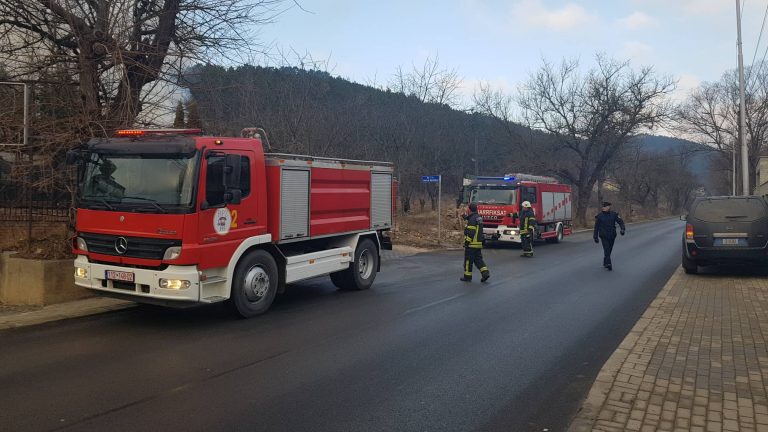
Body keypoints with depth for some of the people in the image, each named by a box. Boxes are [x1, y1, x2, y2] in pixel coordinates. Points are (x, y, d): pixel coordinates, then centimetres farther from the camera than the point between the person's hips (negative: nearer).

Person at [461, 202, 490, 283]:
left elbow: (471, 232, -22)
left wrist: (467, 241, -19)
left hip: (472, 244, -9)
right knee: (478, 259, 12)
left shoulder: (472, 219, -17)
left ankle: (467, 276, 8)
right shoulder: (479, 218, 13)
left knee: (468, 260, 1)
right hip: (479, 243, 9)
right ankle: (485, 272, -1)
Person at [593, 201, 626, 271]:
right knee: (606, 249, -16)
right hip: (604, 236, -3)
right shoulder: (599, 216, -3)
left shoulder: (614, 214, 1)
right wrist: (595, 237, 3)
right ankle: (608, 264, -22)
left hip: (612, 236, 3)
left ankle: (605, 263, 29)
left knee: (609, 250, 13)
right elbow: (596, 227, 2)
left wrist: (623, 229, -21)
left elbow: (620, 222, -1)